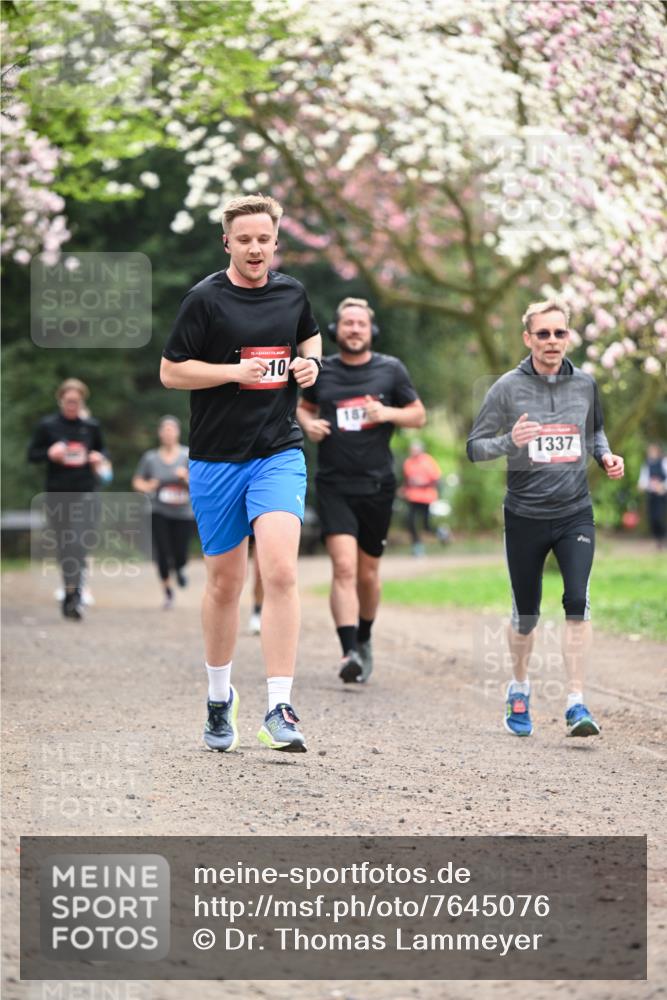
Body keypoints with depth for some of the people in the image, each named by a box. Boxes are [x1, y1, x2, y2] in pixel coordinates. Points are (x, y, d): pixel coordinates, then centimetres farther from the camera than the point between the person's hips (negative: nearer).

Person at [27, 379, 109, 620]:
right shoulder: (47, 425, 2)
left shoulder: (91, 426, 6)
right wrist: (50, 453, -13)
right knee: (63, 546, 7)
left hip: (85, 493, -1)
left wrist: (99, 458, -2)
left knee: (78, 545, -16)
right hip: (57, 494, 1)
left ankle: (73, 597, -22)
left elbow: (101, 450, 21)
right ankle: (70, 593, 22)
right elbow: (32, 453, 6)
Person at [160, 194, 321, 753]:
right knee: (225, 581, 9)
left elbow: (311, 336, 27)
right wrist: (235, 371, -16)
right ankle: (219, 698, 30)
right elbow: (170, 371, -5)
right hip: (216, 457, -1)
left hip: (279, 452, 1)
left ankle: (280, 708, -17)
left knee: (280, 572, -17)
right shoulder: (206, 299, -6)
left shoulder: (291, 292, 6)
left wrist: (311, 362, 5)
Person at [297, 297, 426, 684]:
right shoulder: (321, 371, 5)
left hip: (377, 486, 1)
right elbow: (304, 406, 21)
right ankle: (350, 652, -24)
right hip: (334, 485, -1)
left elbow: (419, 415, 8)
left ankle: (364, 640, 35)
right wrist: (308, 423, -2)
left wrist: (389, 413, -12)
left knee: (368, 573, 11)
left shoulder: (391, 370, 3)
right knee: (344, 567, -17)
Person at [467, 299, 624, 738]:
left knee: (578, 602, -15)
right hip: (525, 516, -1)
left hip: (576, 513, 1)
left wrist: (606, 455, 2)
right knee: (526, 614, 9)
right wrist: (511, 442, -23)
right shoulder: (509, 387, -5)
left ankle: (576, 705, -13)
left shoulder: (584, 384, 4)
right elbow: (475, 447, -3)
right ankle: (519, 688, 35)